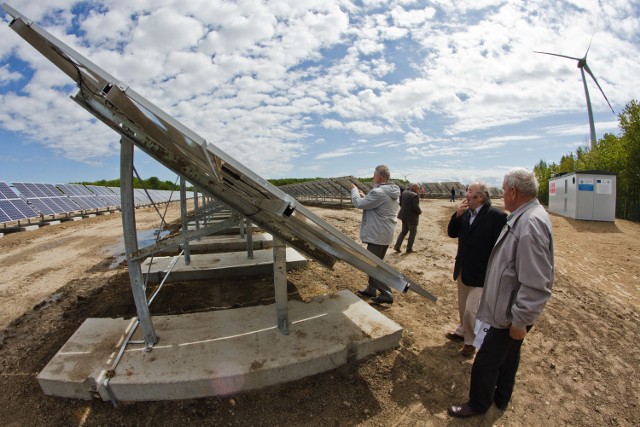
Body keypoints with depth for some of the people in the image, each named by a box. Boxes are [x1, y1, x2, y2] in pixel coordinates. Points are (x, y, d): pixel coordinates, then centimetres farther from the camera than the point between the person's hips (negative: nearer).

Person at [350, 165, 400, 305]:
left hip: (377, 235, -10)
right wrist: (364, 196, 11)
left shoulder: (378, 192, -23)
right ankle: (371, 290, 29)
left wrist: (354, 190, 2)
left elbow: (359, 204, -14)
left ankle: (386, 294, 2)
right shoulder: (392, 192, 9)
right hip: (385, 234, 10)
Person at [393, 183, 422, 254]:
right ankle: (409, 249, 17)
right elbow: (416, 207, -25)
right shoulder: (415, 195, -21)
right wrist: (419, 211, -6)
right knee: (413, 232, 11)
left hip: (404, 215, 7)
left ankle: (397, 246, 10)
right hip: (412, 217, -7)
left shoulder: (404, 192, 3)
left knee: (404, 231, 19)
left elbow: (400, 202, 10)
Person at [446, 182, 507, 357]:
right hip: (463, 270, 7)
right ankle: (463, 331, 44)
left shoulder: (496, 216, -18)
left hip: (480, 274, -7)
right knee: (463, 307, 22)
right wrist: (457, 215, -11)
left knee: (471, 310, -2)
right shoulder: (466, 213, 2)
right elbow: (452, 233, 5)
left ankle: (471, 341, 22)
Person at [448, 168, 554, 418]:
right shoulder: (525, 216, 3)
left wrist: (520, 321, -22)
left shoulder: (530, 223, -29)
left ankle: (478, 405, 31)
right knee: (508, 356, 27)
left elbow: (536, 284, -30)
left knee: (485, 363, 7)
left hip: (511, 313, -10)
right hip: (511, 308, 10)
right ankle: (501, 398, 47)